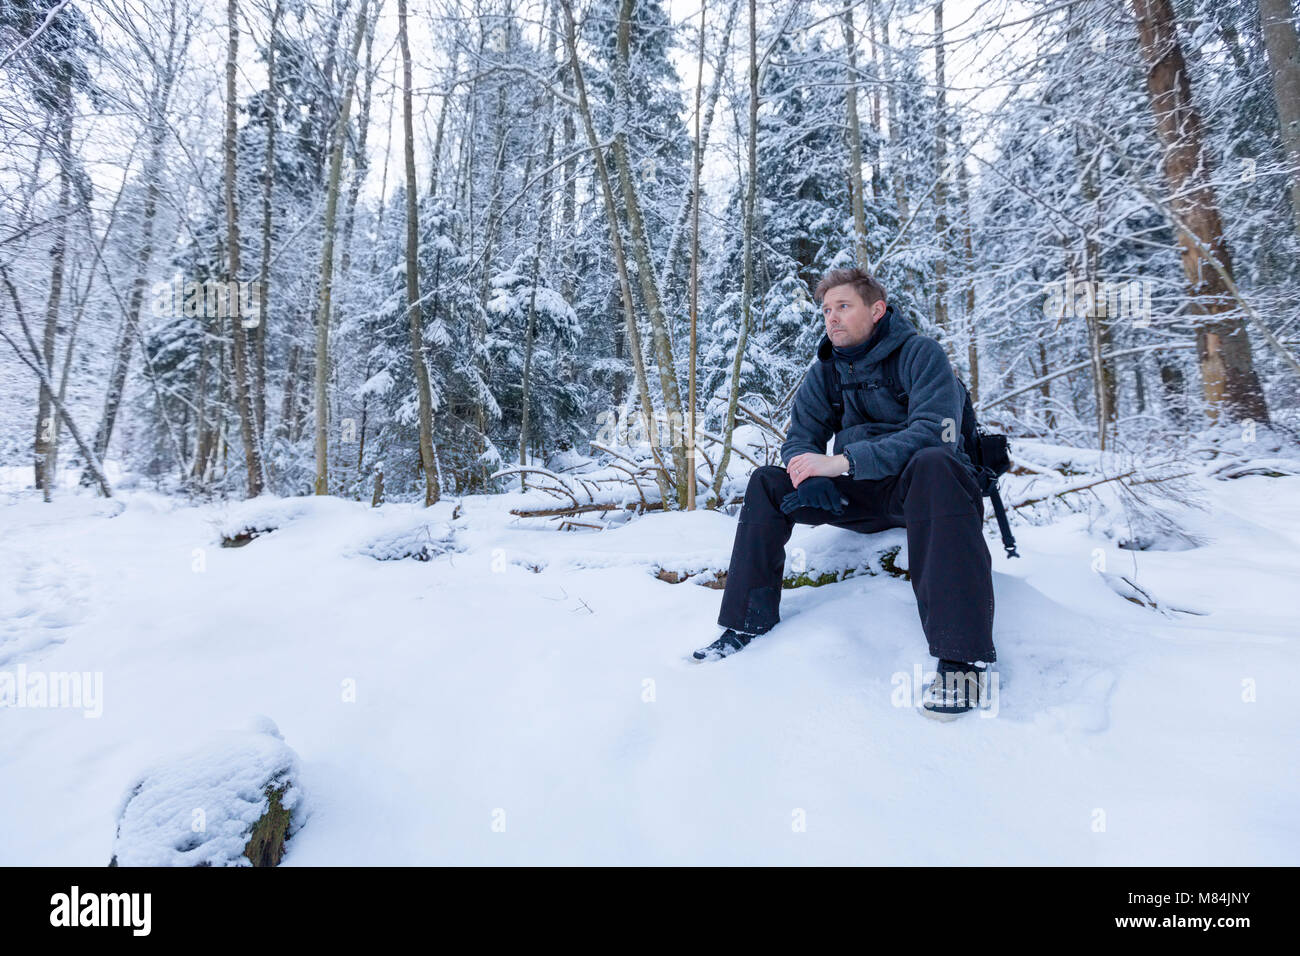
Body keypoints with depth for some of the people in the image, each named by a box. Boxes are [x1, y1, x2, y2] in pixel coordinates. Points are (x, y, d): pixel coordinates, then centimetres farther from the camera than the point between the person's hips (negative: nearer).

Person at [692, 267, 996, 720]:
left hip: (921, 488, -5)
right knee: (767, 482, -10)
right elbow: (799, 439, 5)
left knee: (932, 463, -38)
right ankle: (748, 624, -6)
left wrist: (843, 462, -31)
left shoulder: (919, 352, -9)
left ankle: (963, 657, -41)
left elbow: (933, 431, -24)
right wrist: (812, 476, -19)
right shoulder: (825, 369, 8)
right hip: (860, 496, 5)